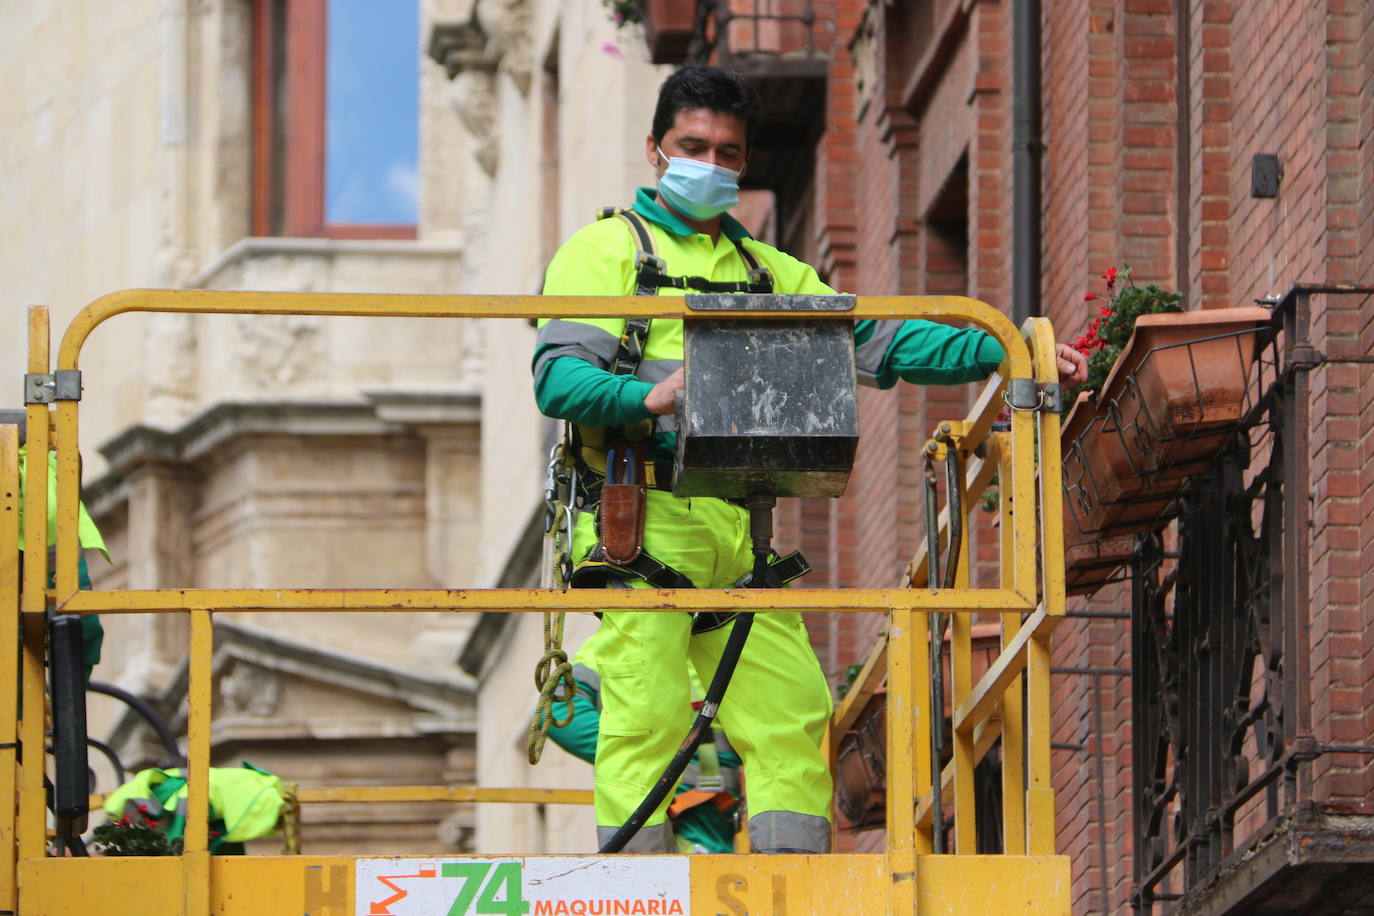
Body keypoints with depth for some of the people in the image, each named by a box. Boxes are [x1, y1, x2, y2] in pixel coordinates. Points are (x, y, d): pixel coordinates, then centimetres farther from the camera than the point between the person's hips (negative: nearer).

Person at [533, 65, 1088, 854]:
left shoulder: (767, 271, 26)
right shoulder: (609, 250, 8)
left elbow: (878, 341, 20)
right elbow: (558, 377, -5)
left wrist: (1004, 352, 7)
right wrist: (650, 398, -25)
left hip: (739, 533, 6)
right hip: (642, 522, -6)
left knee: (792, 712, -3)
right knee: (647, 713, -13)